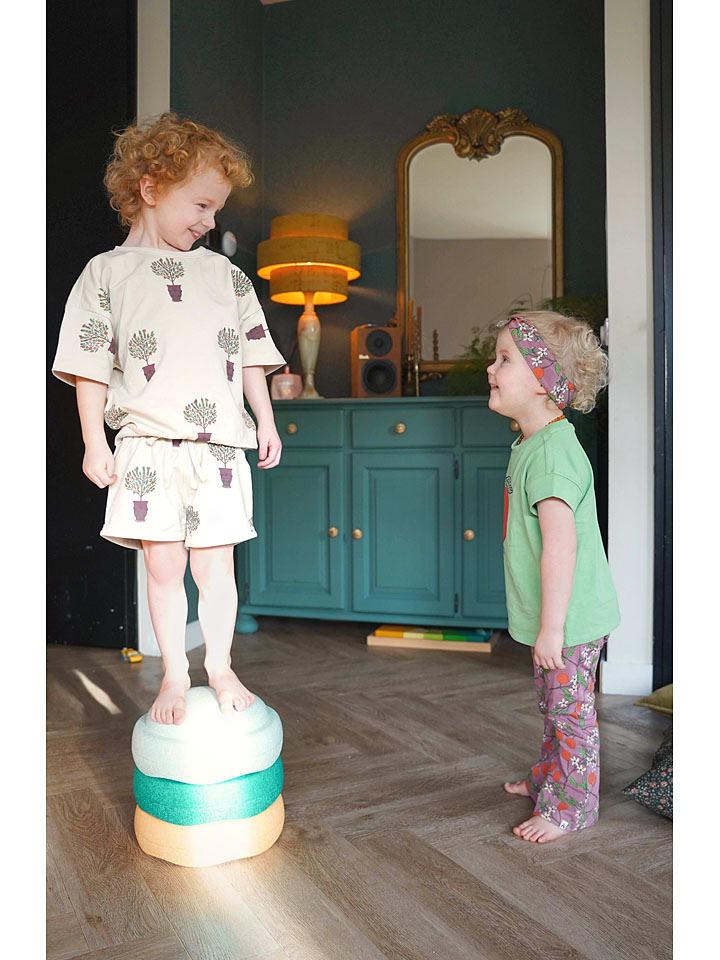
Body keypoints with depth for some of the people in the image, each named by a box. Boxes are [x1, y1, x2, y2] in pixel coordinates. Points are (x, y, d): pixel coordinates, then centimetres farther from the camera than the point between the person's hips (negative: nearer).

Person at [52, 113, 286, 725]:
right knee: (163, 565, 4)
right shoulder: (108, 272, 5)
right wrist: (94, 443, -1)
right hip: (149, 448, -2)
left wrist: (265, 421, 12)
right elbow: (90, 366, 3)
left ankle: (220, 669, 23)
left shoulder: (225, 274, 14)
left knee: (215, 563, 4)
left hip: (220, 447, 2)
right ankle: (174, 676, 21)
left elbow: (250, 354, 17)